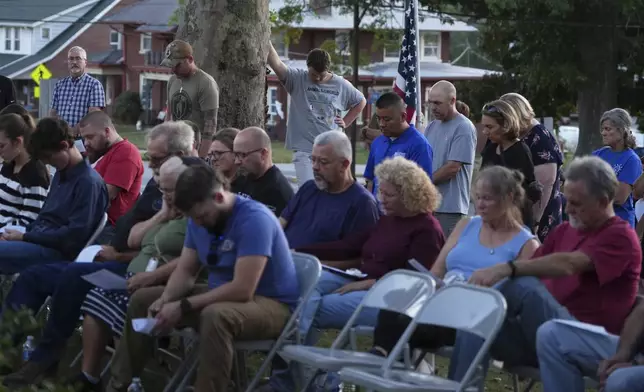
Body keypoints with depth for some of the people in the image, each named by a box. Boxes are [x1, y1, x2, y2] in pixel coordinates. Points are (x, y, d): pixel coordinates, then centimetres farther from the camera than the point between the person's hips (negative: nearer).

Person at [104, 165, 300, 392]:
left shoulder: (253, 219, -25)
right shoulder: (199, 220, 1)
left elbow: (242, 289, -31)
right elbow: (185, 271, 7)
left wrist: (183, 307, -28)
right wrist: (165, 299, -16)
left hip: (269, 303, -9)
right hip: (222, 296, 9)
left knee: (215, 316, -40)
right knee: (141, 300, 5)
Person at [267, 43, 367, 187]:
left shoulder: (341, 85, 4)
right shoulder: (297, 79, -3)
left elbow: (361, 101, 20)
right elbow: (277, 64, -18)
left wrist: (346, 122, 11)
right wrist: (266, 41, -29)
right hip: (304, 149, -3)